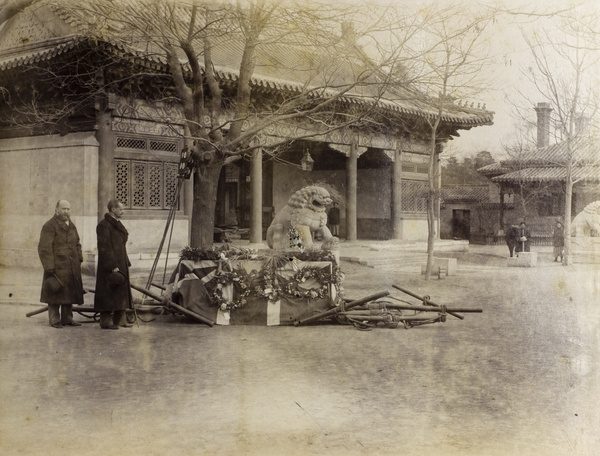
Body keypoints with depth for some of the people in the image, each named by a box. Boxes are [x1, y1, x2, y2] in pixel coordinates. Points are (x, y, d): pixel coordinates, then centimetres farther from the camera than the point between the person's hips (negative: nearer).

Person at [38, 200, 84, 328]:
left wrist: (79, 260, 12)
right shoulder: (49, 226, -8)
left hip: (72, 268, 7)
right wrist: (49, 268, -18)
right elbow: (44, 248, -13)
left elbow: (77, 244, 25)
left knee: (70, 292, 9)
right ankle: (54, 319, 5)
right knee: (56, 293, -3)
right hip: (57, 267, -7)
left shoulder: (72, 226, 16)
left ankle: (67, 318, 18)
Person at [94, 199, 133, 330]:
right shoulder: (104, 225, -14)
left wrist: (126, 263, 17)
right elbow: (104, 248, -19)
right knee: (108, 293, -5)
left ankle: (120, 320, 19)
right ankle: (106, 321, 1)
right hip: (110, 265, -10)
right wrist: (113, 267, -23)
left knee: (121, 293, 12)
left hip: (121, 264, 10)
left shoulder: (117, 224, 16)